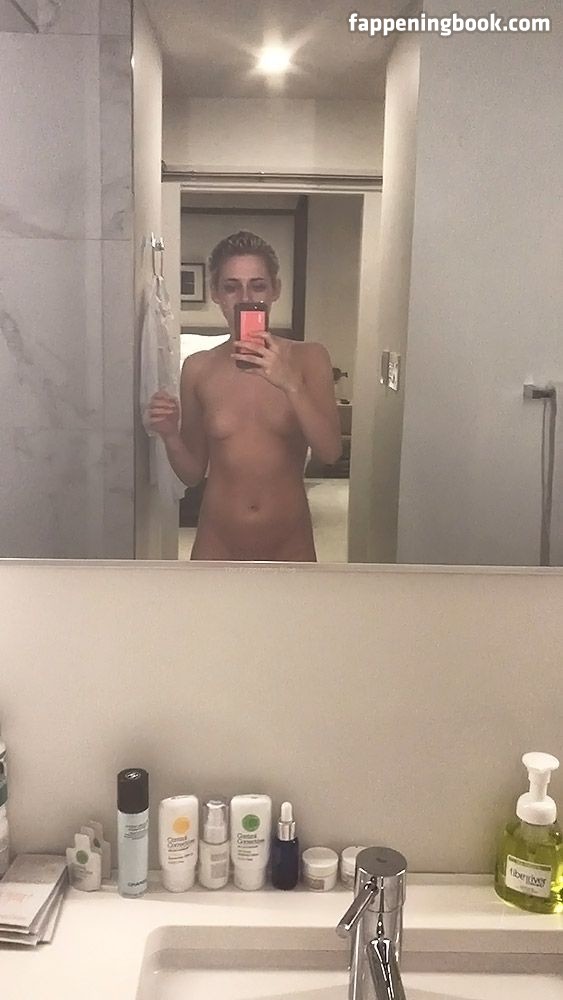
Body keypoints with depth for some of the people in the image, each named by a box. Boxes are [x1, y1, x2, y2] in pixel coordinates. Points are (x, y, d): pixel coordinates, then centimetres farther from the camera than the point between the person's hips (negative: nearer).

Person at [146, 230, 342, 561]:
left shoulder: (308, 358, -4)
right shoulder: (198, 369, -1)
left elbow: (330, 451, -14)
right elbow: (192, 472, 5)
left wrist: (289, 384, -24)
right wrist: (169, 435, -14)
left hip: (289, 548, -1)